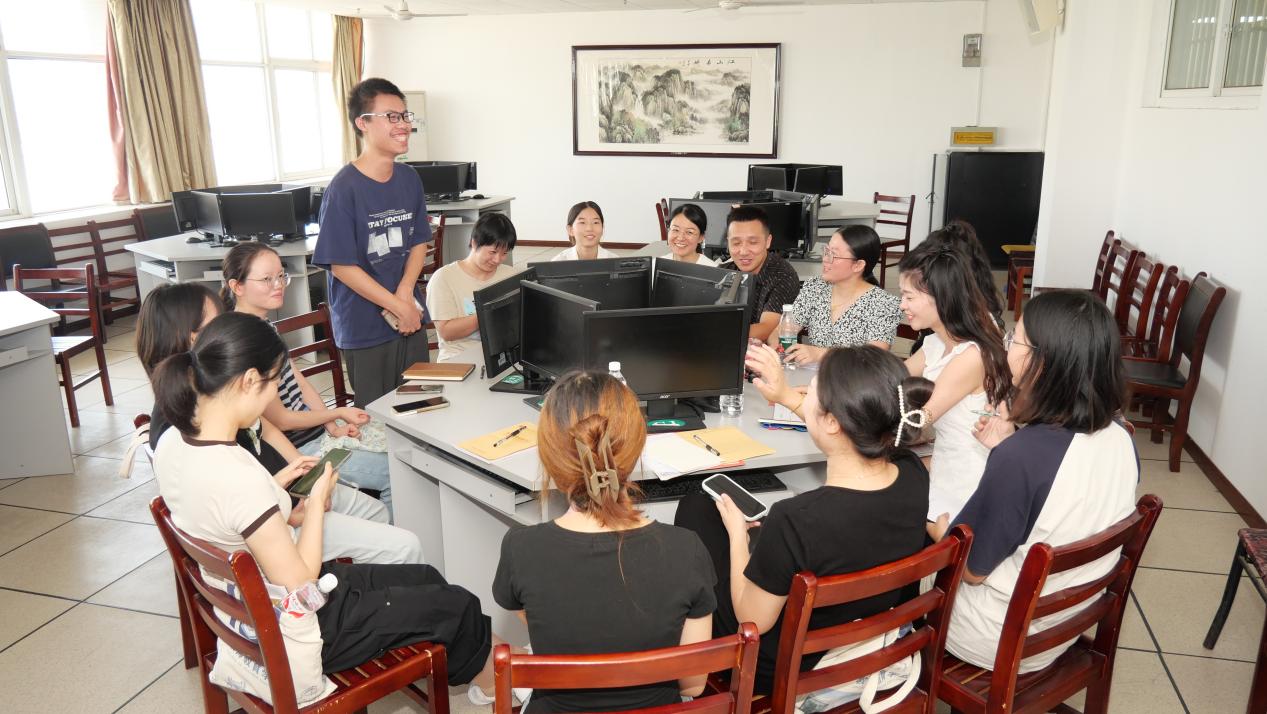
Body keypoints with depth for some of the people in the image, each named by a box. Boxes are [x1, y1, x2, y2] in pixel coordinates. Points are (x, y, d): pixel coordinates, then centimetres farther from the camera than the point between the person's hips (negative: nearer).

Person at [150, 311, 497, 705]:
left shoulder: (172, 441, -8)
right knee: (457, 606, 8)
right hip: (285, 635, -9)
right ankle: (494, 678, 37)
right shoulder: (238, 477, -36)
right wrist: (316, 502, -14)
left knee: (425, 578, 19)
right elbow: (299, 585, -25)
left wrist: (274, 491, 1)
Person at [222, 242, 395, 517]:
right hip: (299, 449, -9)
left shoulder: (263, 326, 5)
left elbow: (301, 383, 8)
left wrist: (333, 426, -3)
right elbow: (279, 420, -18)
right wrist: (338, 414, -8)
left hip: (317, 425, 9)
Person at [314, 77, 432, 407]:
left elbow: (419, 242, 8)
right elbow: (341, 266, -15)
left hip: (411, 321, 6)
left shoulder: (409, 179, 4)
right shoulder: (344, 188, -16)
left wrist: (405, 293, -10)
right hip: (365, 330, -5)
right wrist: (399, 307, -16)